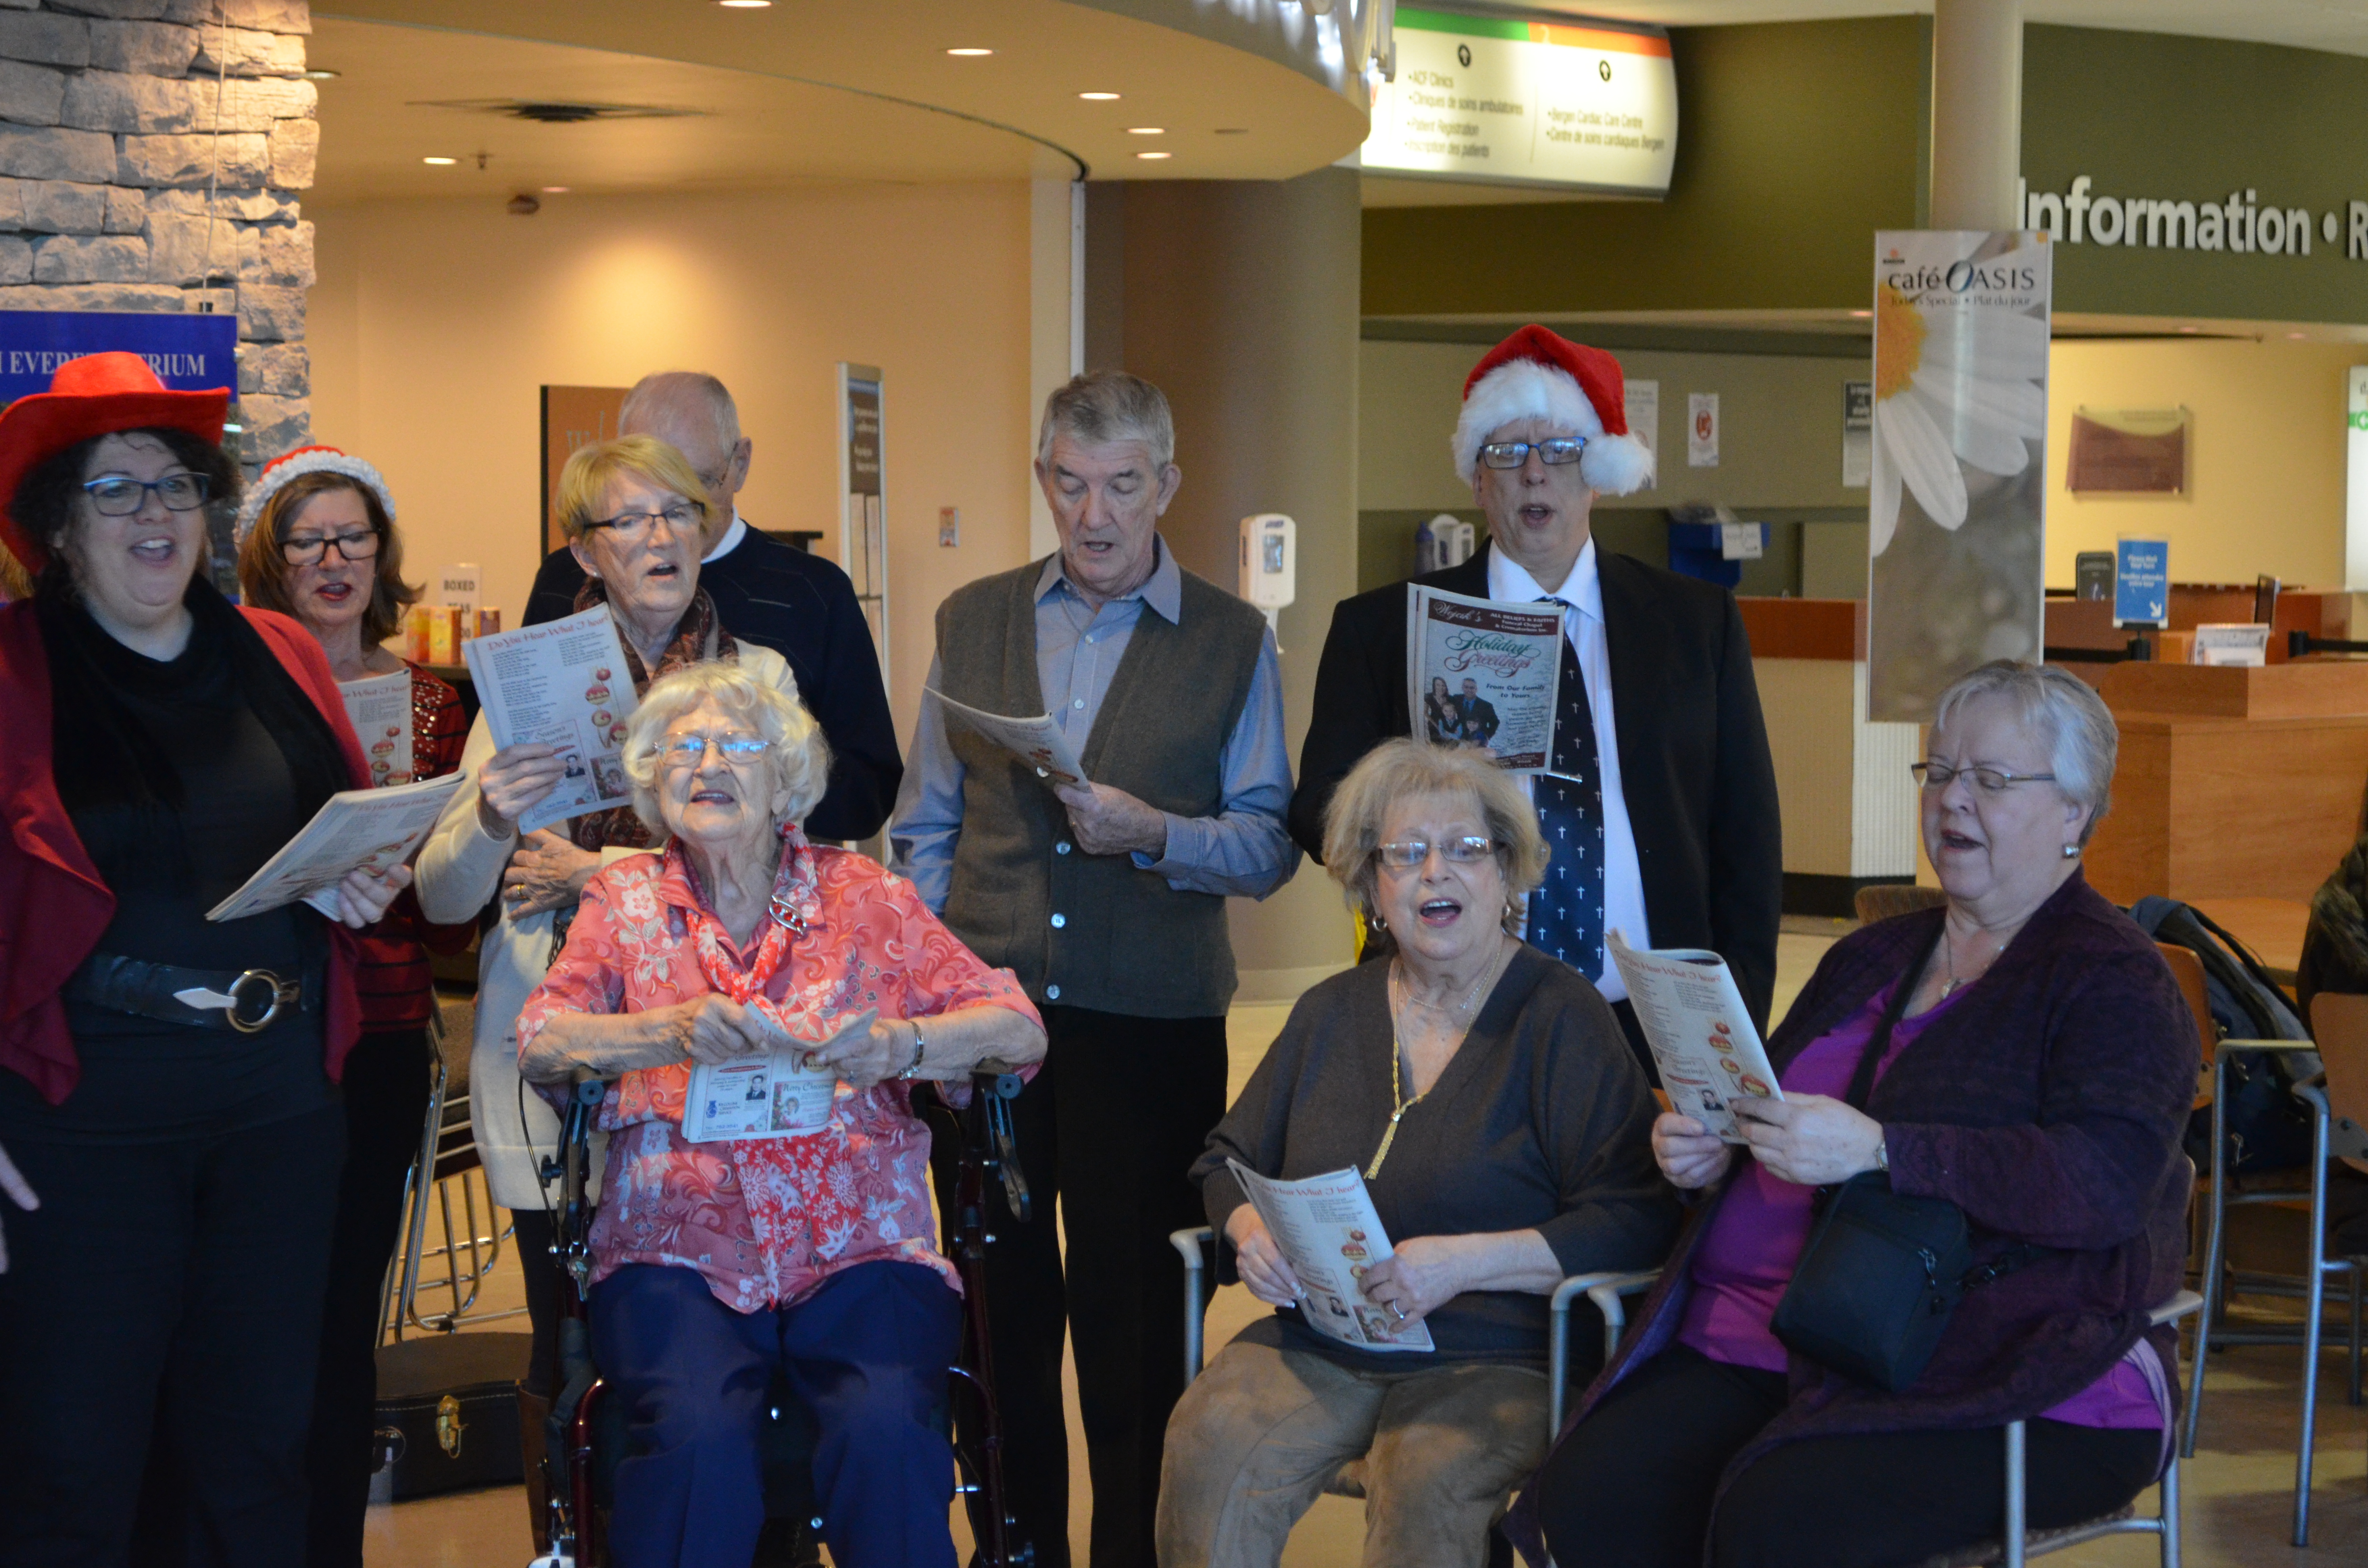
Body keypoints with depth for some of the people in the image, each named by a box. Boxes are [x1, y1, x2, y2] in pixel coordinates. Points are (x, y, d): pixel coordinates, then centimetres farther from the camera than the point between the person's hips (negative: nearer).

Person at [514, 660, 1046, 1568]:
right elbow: (538, 1042, -3)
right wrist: (671, 1033, -22)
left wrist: (902, 1044, -17)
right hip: (680, 1255, 0)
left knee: (884, 1428, -30)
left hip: (858, 1250, 0)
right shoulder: (625, 903, 12)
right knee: (698, 1434, -30)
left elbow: (1017, 1027, 3)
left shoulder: (860, 897, 10)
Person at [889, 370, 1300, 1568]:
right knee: (999, 1311, 9)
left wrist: (1153, 834, -18)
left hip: (1148, 1025, -2)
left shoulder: (1232, 643, 3)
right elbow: (924, 828, 13)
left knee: (1133, 1327, 2)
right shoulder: (971, 622, 10)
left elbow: (1268, 847, -1)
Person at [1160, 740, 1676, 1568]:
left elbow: (1634, 1221, -10)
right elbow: (1229, 1159, 24)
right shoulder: (1331, 1013, 16)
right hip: (1320, 1338, 4)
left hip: (1498, 1354, -4)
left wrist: (1463, 1263, -20)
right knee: (1204, 1457, -25)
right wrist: (1252, 1230, 0)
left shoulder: (1561, 1017, -2)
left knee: (1424, 1489, -34)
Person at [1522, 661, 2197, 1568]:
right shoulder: (1872, 958, 23)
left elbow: (2109, 1180, -16)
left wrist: (1874, 1151, -25)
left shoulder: (2114, 978, 0)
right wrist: (1706, 1154, 4)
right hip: (1760, 1340, 6)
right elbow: (1778, 1123, 30)